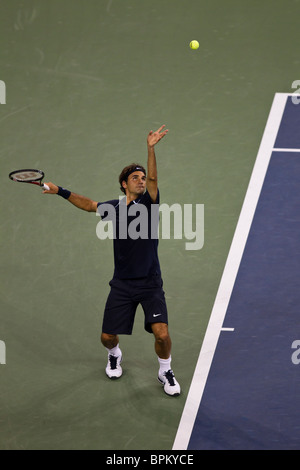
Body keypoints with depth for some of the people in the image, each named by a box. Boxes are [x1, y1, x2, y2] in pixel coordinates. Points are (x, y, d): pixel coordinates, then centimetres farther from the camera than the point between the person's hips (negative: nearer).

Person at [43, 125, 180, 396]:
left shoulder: (149, 203, -5)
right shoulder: (114, 208, 5)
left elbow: (153, 178, -23)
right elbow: (89, 205, 23)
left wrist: (151, 148, -36)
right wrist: (61, 192, 20)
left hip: (150, 284, -3)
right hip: (122, 284, 3)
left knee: (161, 333, -16)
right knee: (107, 336, 5)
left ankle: (165, 371, 13)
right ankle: (114, 355, 43)